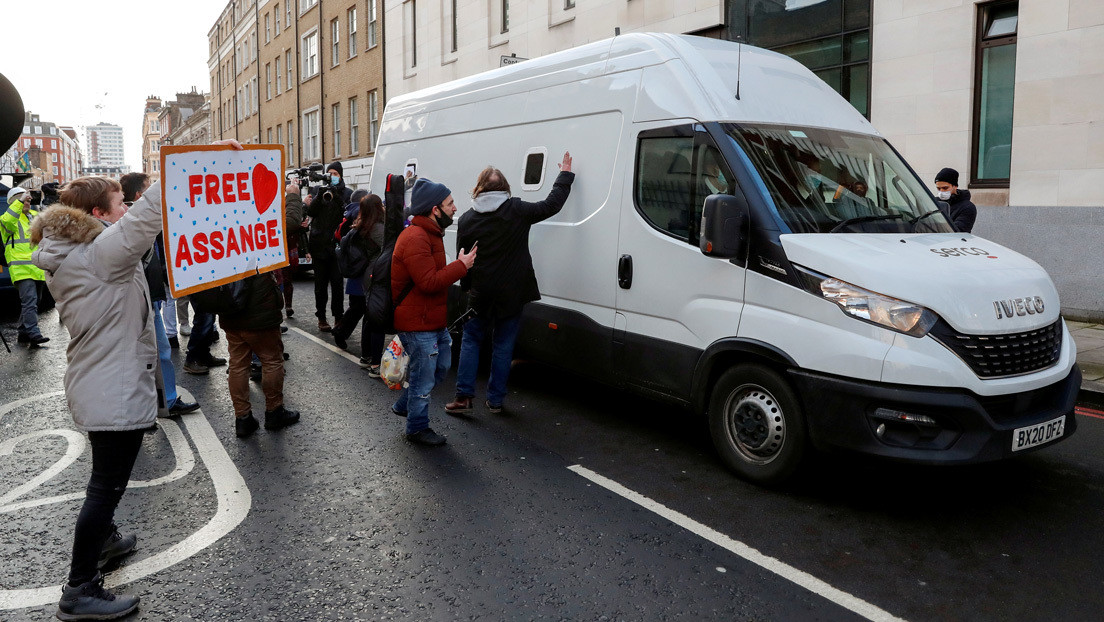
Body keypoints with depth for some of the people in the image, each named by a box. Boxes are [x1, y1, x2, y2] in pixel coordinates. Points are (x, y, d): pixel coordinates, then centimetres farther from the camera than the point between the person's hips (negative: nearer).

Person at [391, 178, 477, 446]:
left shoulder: (429, 234, 14)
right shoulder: (415, 238, -23)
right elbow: (429, 282, -27)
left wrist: (459, 264, 8)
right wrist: (461, 266, -20)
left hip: (432, 321, 11)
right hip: (417, 325, -11)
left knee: (441, 365, 21)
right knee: (424, 376, 1)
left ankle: (403, 405, 37)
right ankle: (417, 428, 19)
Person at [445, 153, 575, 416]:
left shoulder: (467, 219, -2)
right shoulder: (516, 210, -9)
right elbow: (552, 205, -2)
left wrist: (466, 288, 15)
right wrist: (565, 174, 11)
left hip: (481, 294, 1)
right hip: (512, 293, 0)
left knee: (470, 340, 13)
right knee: (503, 345, 9)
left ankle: (464, 396, 7)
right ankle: (495, 400, 14)